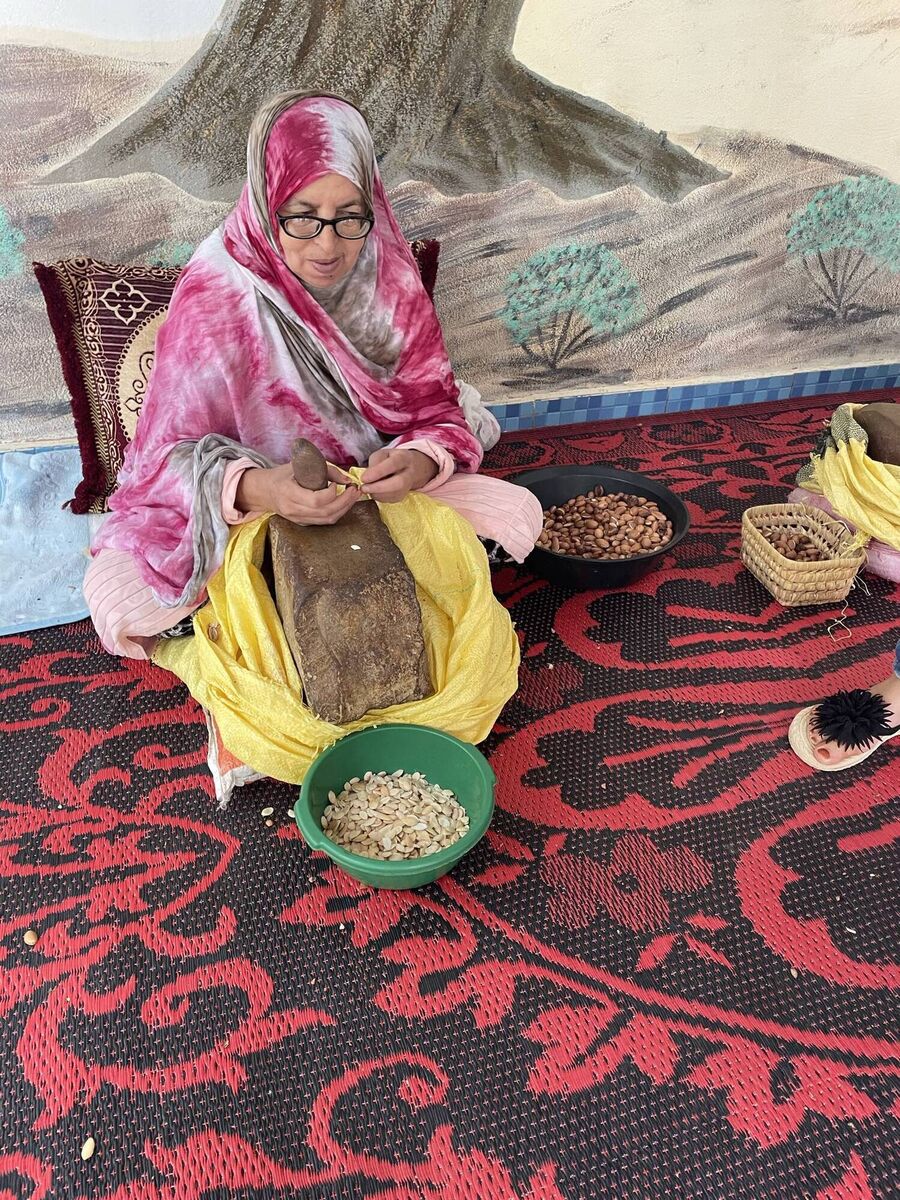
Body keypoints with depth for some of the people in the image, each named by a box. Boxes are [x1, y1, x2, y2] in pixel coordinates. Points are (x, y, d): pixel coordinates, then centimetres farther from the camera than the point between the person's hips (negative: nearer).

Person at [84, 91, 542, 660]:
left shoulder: (391, 278, -11)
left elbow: (437, 411, -7)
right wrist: (253, 489, -44)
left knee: (520, 514, -13)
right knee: (119, 597, -26)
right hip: (251, 506, -2)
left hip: (380, 485, 3)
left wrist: (421, 461, -32)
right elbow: (172, 452, -22)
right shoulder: (214, 293, -21)